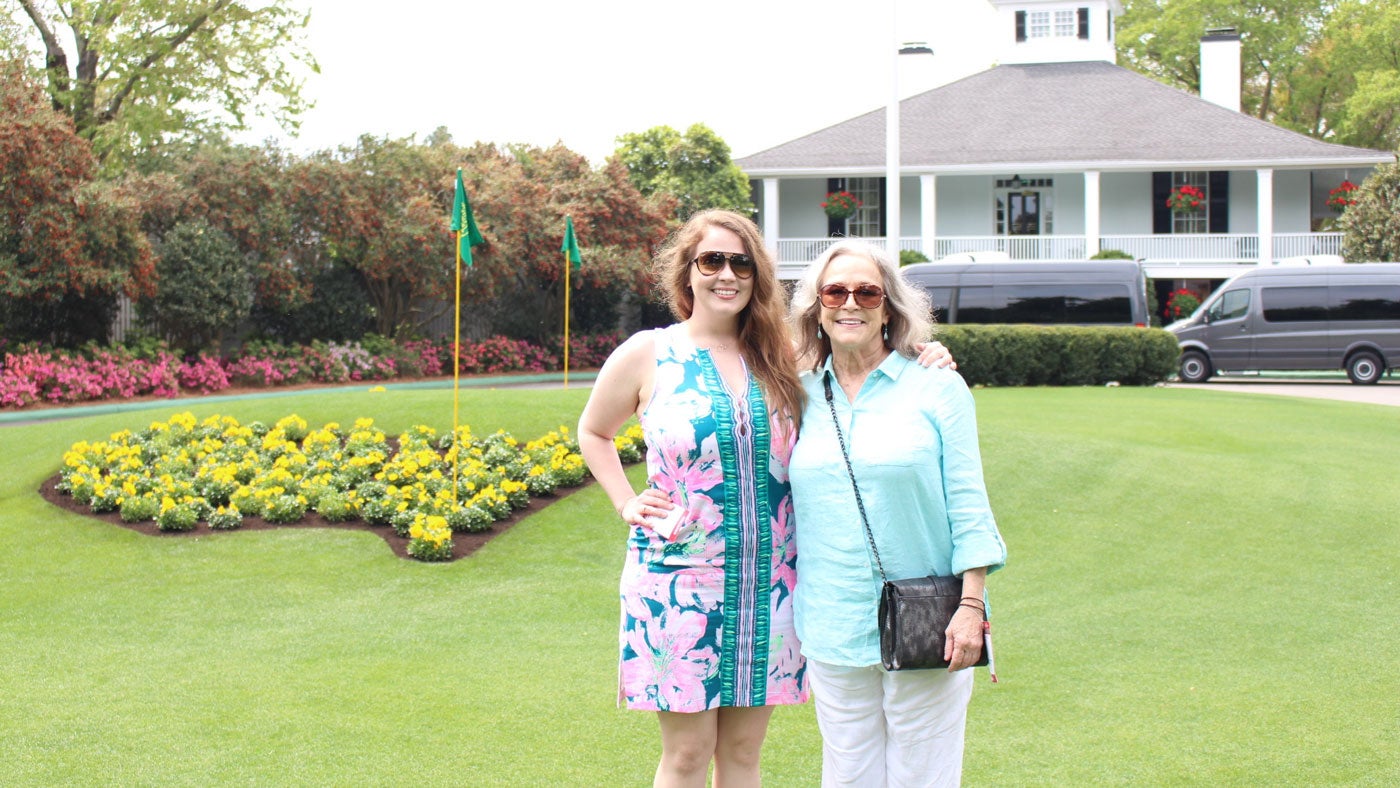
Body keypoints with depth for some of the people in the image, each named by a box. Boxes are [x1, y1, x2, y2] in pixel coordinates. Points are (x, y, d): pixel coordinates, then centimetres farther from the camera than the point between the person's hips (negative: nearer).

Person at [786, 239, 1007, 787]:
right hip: (833, 630, 3)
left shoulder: (937, 387, -1)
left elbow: (967, 505, -3)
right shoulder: (802, 395, 7)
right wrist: (789, 616, 14)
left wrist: (972, 606, -10)